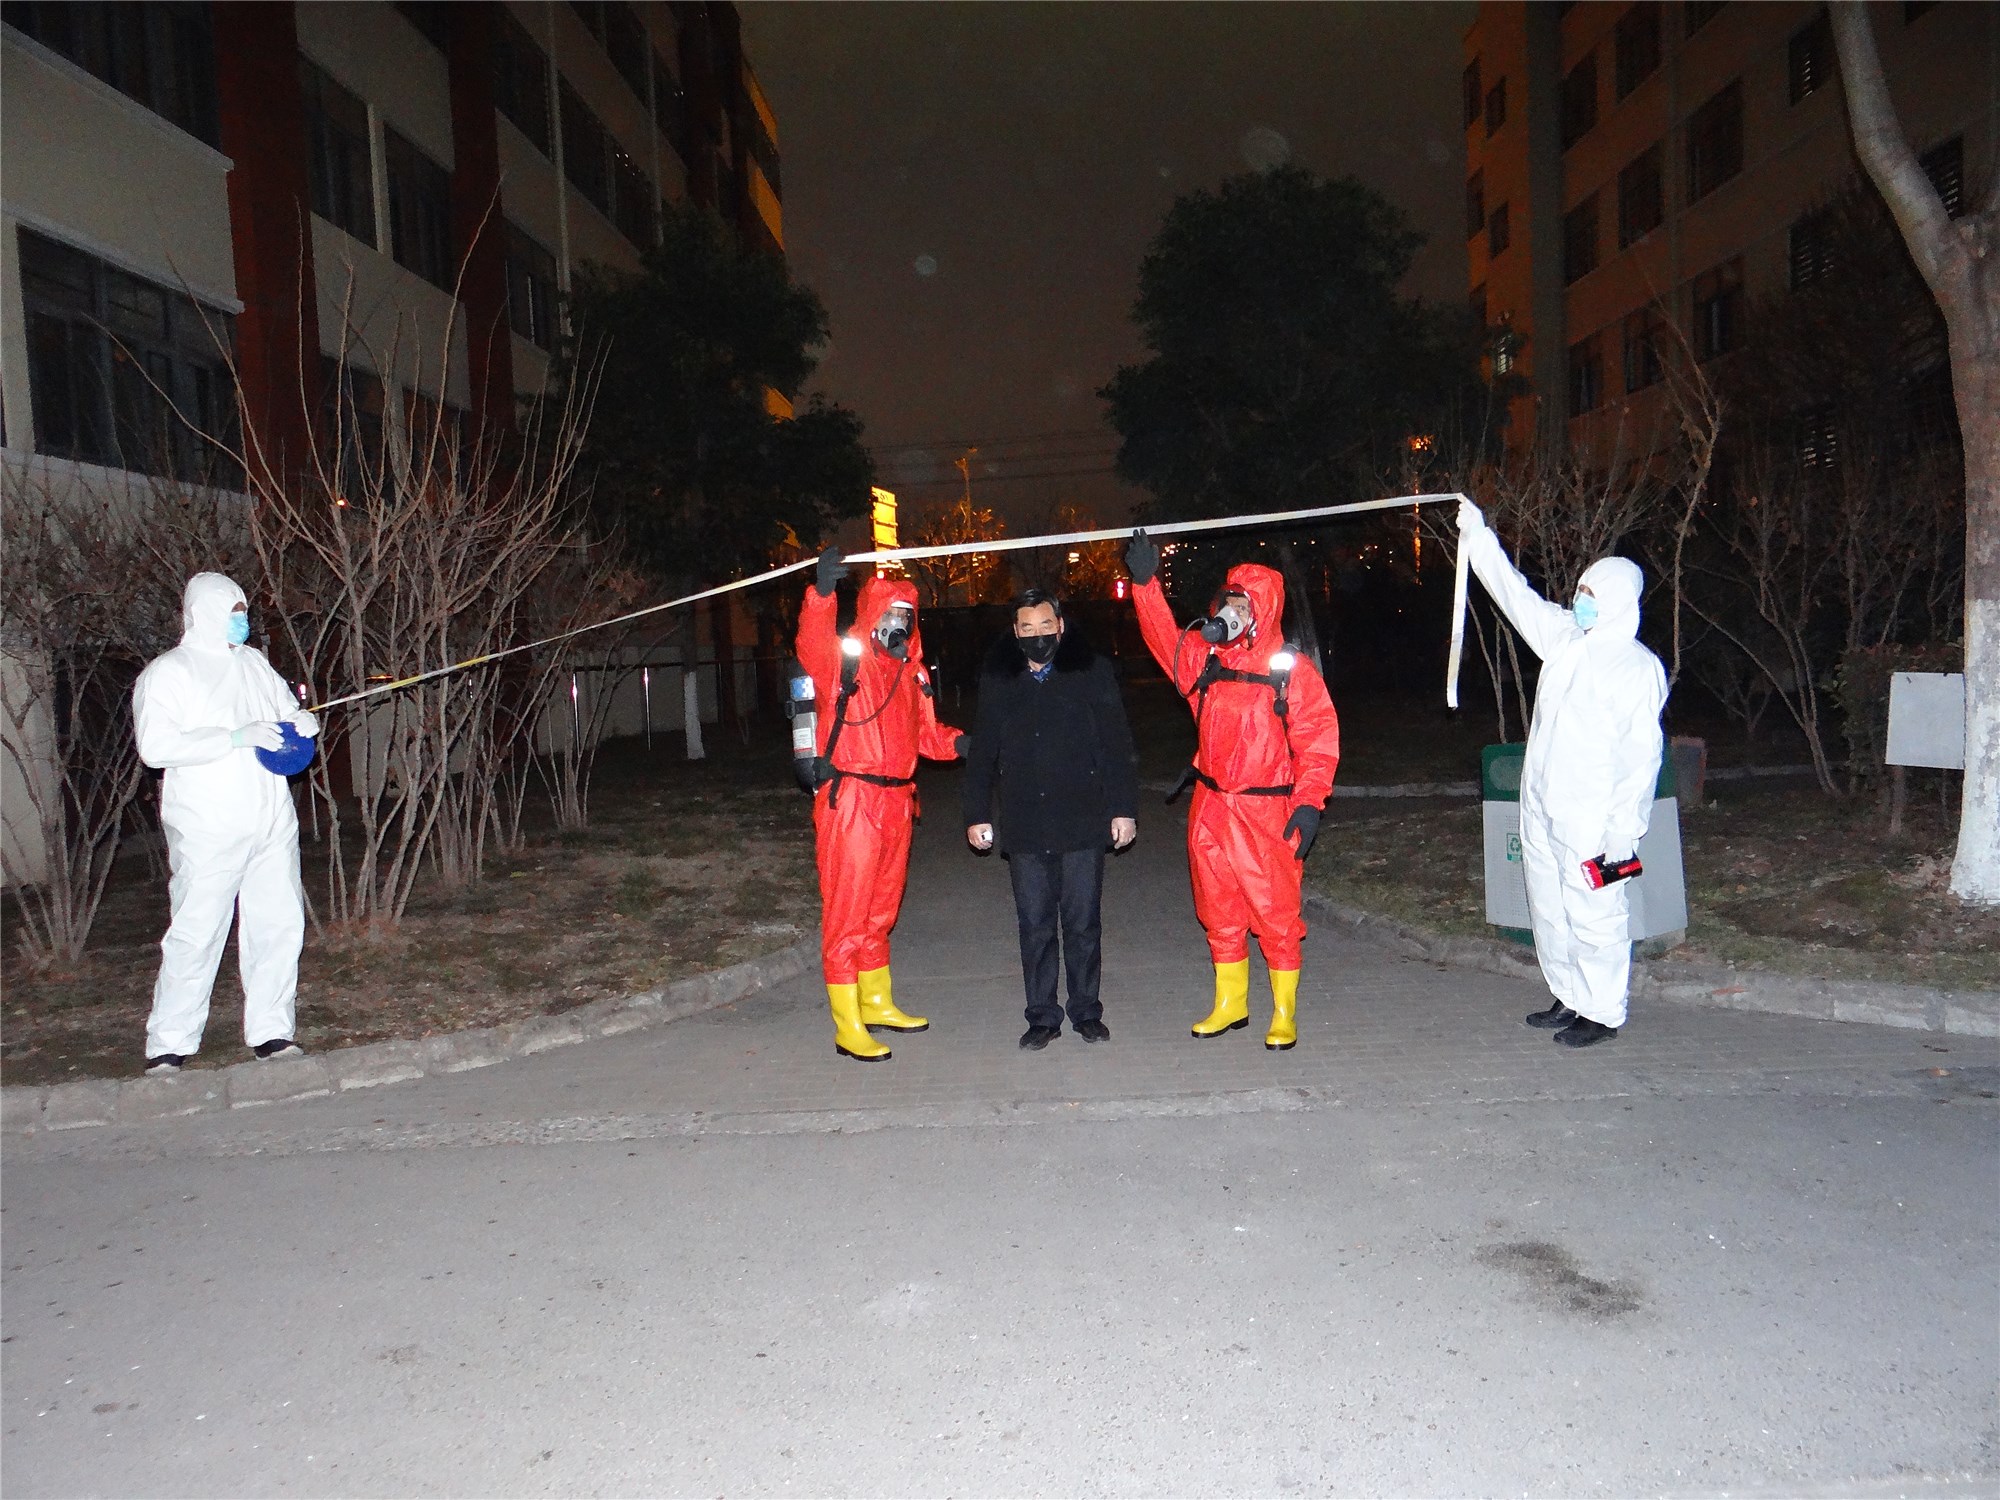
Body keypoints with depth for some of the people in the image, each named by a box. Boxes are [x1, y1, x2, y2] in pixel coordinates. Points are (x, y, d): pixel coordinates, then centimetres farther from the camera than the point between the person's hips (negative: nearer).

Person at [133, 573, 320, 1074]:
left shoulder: (253, 662, 16)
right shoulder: (167, 673, -3)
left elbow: (287, 708, 27)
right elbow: (156, 746, -15)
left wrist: (302, 721, 2)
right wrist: (238, 737, -20)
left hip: (272, 823, 6)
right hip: (208, 830, -6)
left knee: (280, 925, 5)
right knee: (195, 935, -4)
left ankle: (272, 1033, 14)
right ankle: (168, 1047, 6)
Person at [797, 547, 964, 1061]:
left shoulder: (911, 670, 14)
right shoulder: (844, 659, -7)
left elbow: (925, 731, 20)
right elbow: (811, 648, -30)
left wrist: (958, 741, 0)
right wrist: (822, 591, -45)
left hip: (897, 803, 7)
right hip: (850, 803, -7)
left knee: (880, 912, 21)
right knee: (847, 916, -1)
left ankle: (877, 1003, 37)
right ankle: (848, 1028, 6)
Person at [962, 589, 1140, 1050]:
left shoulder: (1092, 672, 2)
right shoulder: (997, 681, 9)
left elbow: (1117, 746, 2)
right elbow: (981, 754, 14)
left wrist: (1123, 808, -4)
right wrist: (976, 814, 9)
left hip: (1083, 823, -2)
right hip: (1024, 828, 2)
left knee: (1083, 923, 5)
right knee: (1034, 926, 7)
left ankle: (1086, 1012, 20)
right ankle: (1042, 1017, 19)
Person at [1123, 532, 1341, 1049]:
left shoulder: (1291, 670, -7)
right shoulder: (1204, 658, 7)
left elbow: (1318, 738, -9)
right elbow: (1165, 636, 9)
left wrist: (1309, 801, -17)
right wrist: (1146, 583, -3)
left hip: (1266, 813, -5)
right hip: (1210, 809, 5)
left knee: (1276, 917, 1)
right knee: (1220, 913, 14)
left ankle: (1284, 1016, 16)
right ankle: (1230, 1005, 29)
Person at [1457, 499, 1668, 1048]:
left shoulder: (1637, 667, -10)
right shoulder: (1565, 638, 10)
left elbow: (1641, 755, -13)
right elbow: (1518, 598, 15)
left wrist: (1623, 832, -16)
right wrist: (1478, 538, 8)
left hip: (1590, 816, -8)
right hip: (1539, 806, 8)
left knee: (1594, 914, -1)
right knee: (1548, 909, 15)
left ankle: (1603, 1013, 12)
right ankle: (1569, 999, 29)